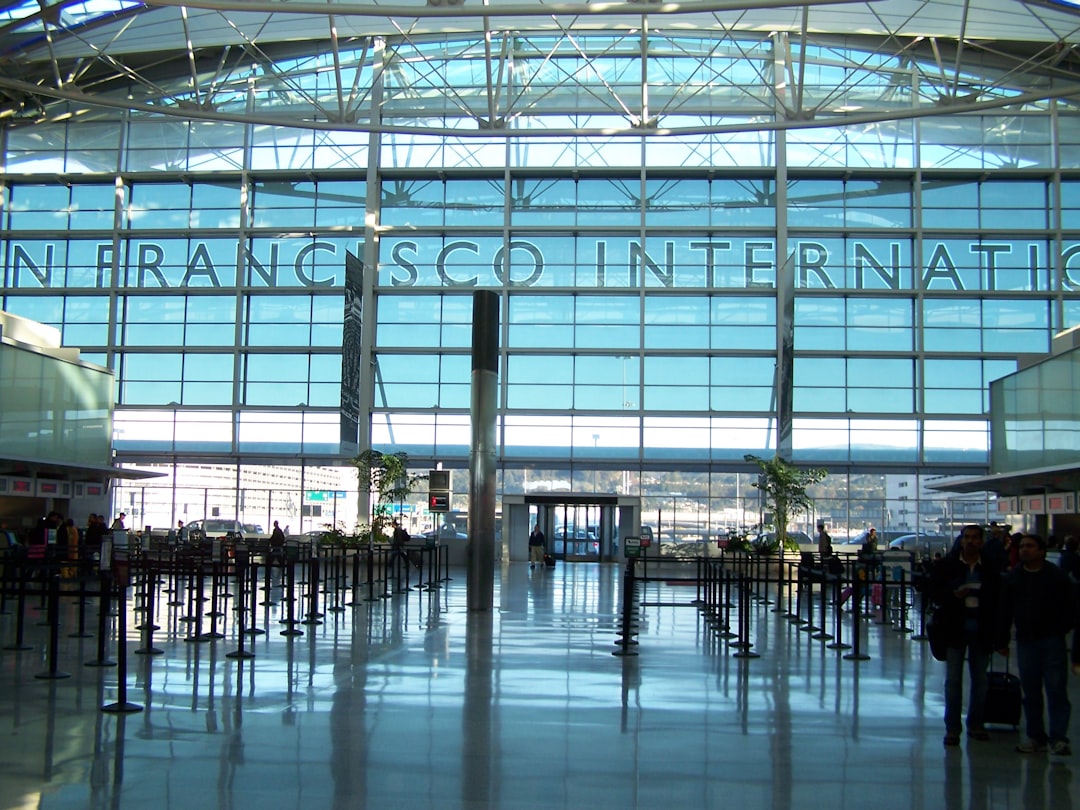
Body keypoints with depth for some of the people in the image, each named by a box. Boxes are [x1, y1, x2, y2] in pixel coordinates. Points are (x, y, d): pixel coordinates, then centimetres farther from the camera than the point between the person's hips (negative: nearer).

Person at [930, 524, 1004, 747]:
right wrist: (954, 594, -19)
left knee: (980, 680, 10)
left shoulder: (991, 570, 1)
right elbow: (935, 593, 0)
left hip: (981, 631, 1)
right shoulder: (946, 566, 0)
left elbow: (998, 600, 1)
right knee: (953, 680, 1)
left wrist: (997, 634, -3)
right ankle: (952, 728, 7)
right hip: (955, 630, -1)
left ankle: (975, 724, 24)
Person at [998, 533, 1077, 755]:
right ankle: (1035, 737, 14)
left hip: (1052, 640, -3)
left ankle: (1058, 738, -2)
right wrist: (1003, 640, 7)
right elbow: (1005, 611, 10)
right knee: (1029, 692, 7)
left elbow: (1070, 607, 2)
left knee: (1056, 689, -5)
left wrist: (1061, 630, -6)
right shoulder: (1012, 578, 7)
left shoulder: (1056, 576, -2)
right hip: (1025, 641, 4)